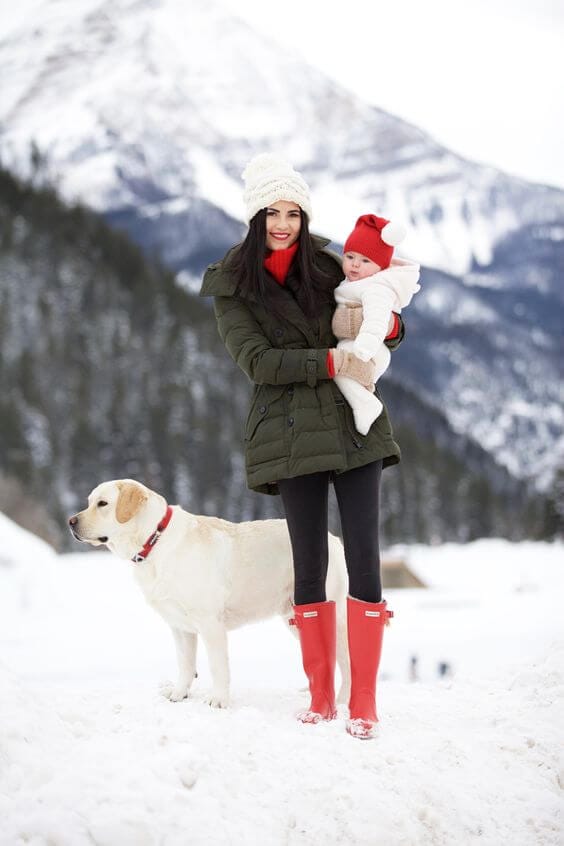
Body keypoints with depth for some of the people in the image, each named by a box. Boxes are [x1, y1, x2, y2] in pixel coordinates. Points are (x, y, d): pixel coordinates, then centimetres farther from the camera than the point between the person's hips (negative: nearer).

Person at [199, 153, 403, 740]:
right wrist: (328, 361, -17)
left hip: (354, 426, 2)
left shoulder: (327, 267, 10)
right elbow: (255, 360, -7)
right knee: (309, 565, 4)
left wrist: (389, 326, -6)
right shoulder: (232, 286, 3)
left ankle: (364, 702, -1)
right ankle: (321, 697, 14)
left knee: (364, 560, -6)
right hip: (291, 435, -1)